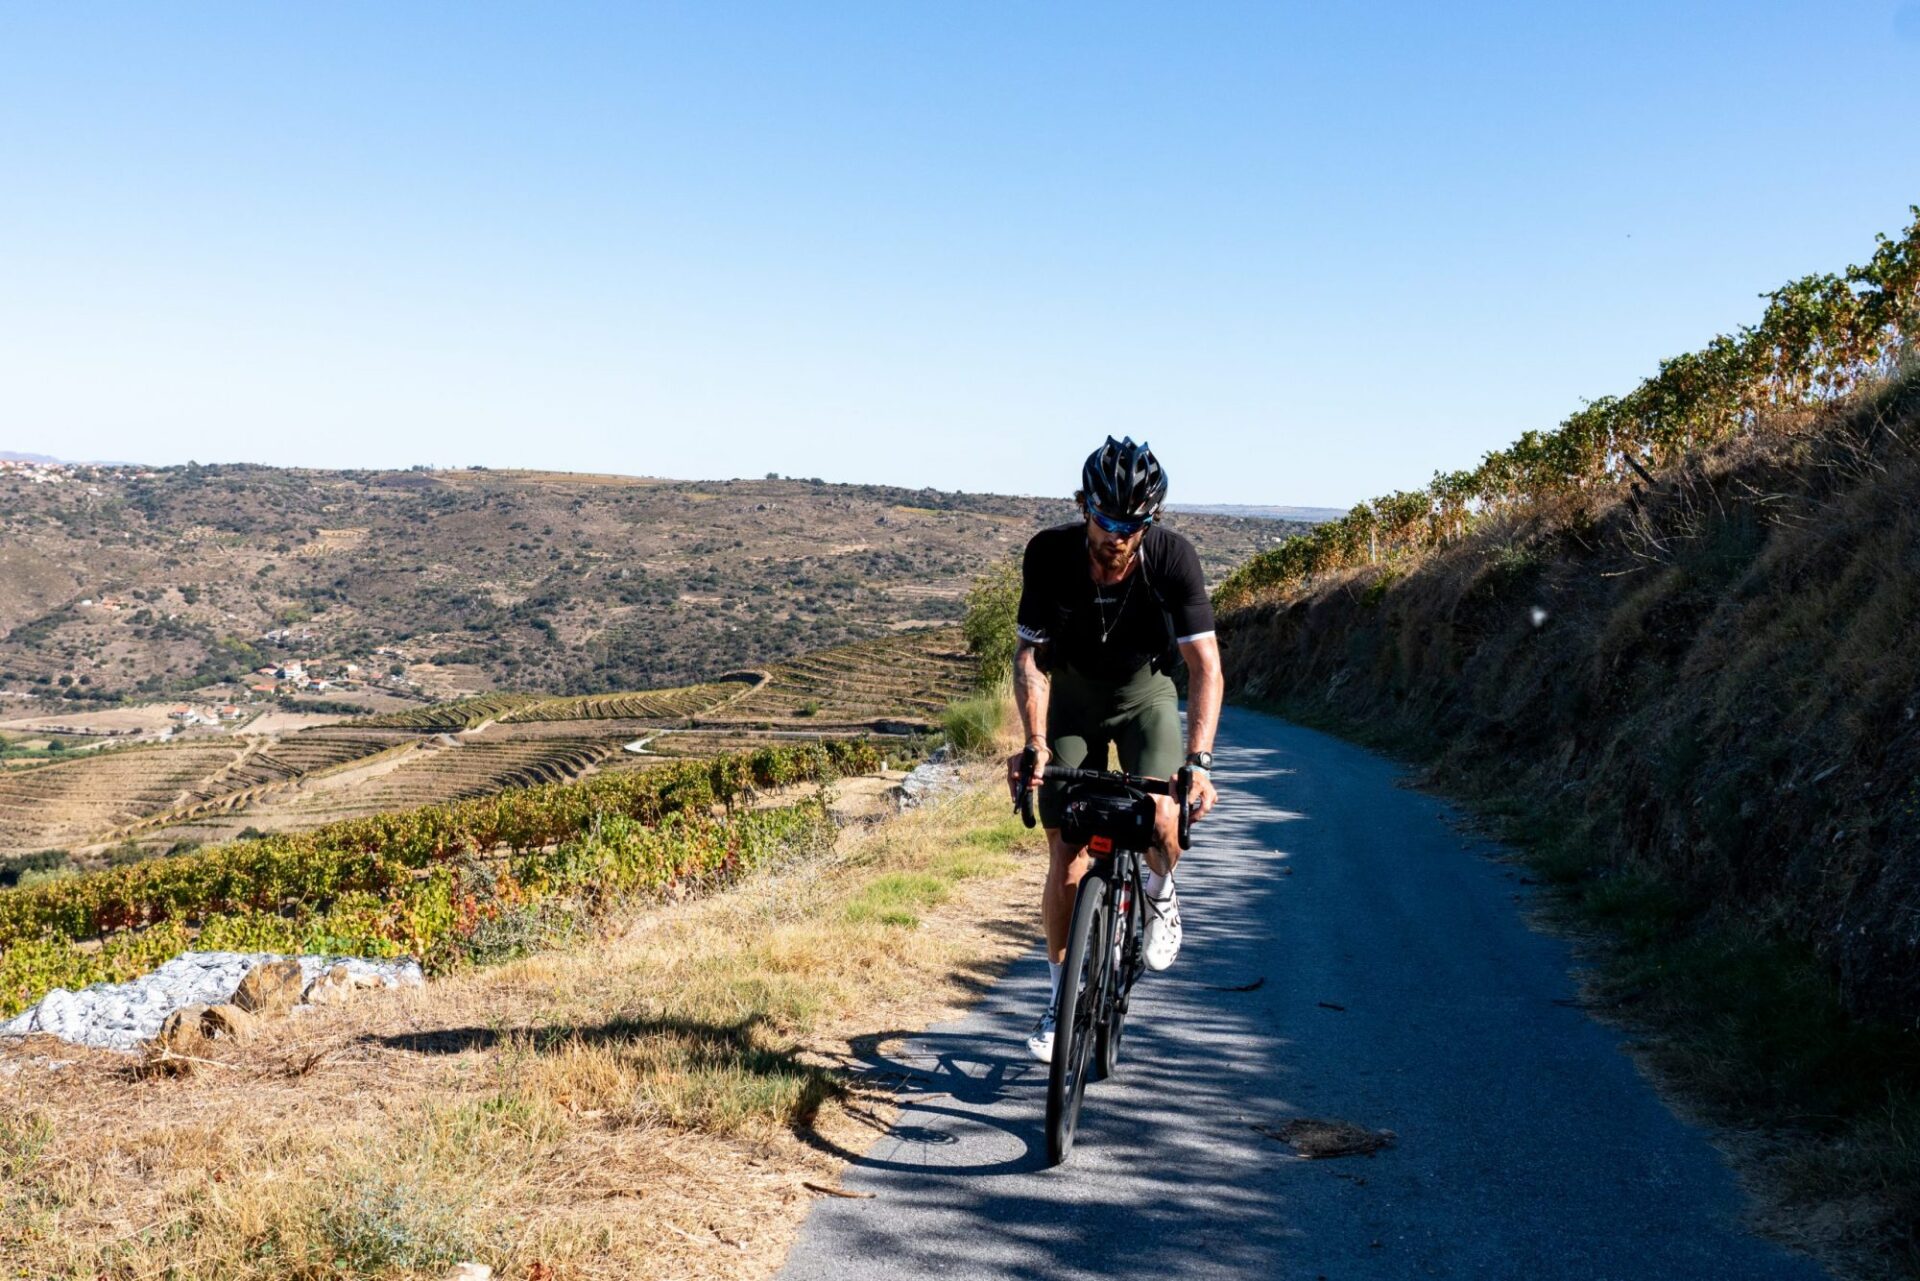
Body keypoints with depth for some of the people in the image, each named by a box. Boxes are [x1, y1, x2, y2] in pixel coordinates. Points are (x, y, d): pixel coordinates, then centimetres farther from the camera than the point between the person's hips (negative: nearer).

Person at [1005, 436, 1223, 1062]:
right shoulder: (1049, 554, -25)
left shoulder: (1173, 557, -27)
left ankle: (1159, 892, 10)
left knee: (1161, 817, -26)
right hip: (1071, 700, 1)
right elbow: (1030, 656, -19)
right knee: (1067, 861, -5)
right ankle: (1063, 993, 14)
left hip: (1145, 695, 0)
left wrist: (1199, 762, -40)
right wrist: (1034, 743, -33)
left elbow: (1206, 664, -28)